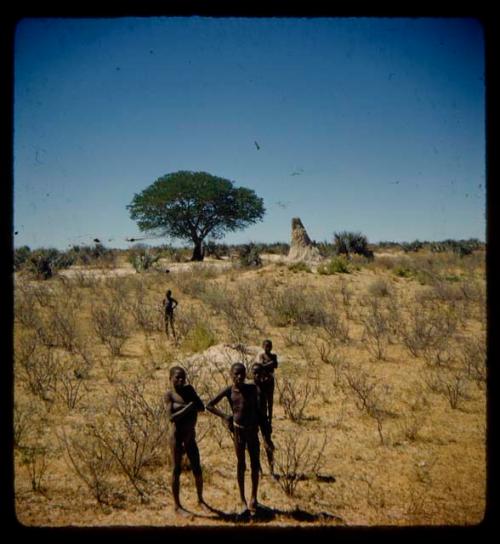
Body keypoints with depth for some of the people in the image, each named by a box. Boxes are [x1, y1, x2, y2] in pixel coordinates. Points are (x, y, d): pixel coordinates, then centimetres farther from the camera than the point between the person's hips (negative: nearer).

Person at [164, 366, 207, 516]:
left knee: (197, 469, 10)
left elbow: (201, 407, 1)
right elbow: (171, 417, -19)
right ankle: (177, 505, 15)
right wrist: (188, 407, -22)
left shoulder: (189, 389, 3)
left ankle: (200, 500, 29)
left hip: (190, 435, 5)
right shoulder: (169, 394, -10)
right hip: (176, 435, -5)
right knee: (177, 470, 3)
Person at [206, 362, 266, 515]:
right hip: (238, 431, -2)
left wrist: (264, 425, 5)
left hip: (253, 431, 2)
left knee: (255, 465, 6)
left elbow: (257, 408, 7)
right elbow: (209, 405, -1)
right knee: (241, 465, 8)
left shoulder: (252, 388, -4)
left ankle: (253, 498, 25)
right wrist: (225, 416, -10)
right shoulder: (228, 391, -8)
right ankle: (243, 501, 20)